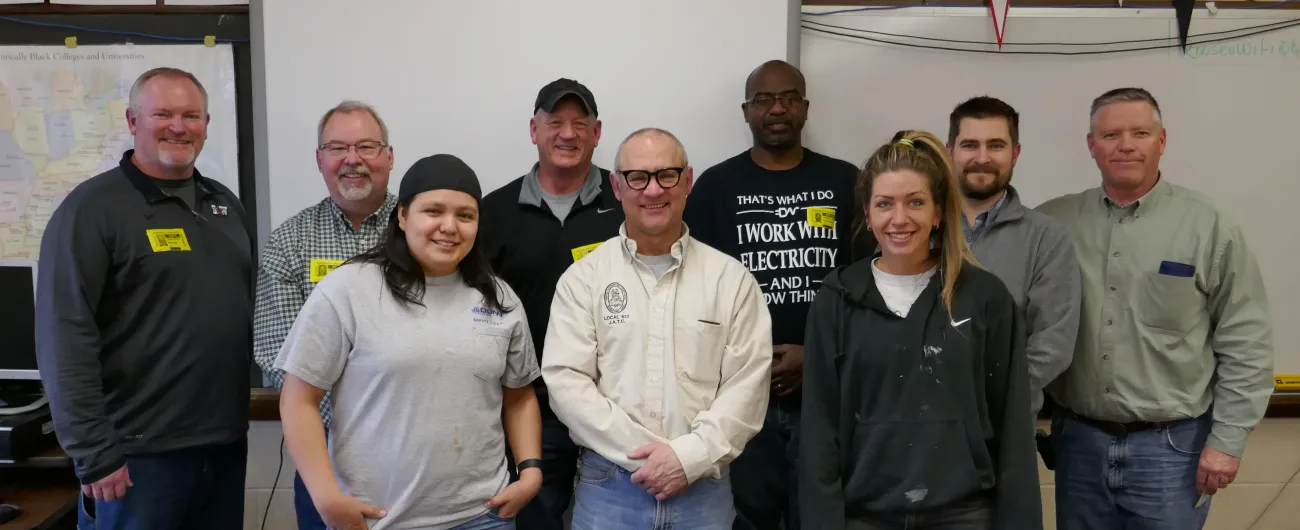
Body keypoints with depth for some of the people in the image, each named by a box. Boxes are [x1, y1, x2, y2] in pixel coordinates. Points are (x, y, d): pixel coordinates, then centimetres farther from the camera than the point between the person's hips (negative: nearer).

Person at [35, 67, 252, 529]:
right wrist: (93, 454, -17)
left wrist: (241, 419, 11)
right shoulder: (91, 208, -9)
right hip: (140, 453, -6)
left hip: (226, 444, 6)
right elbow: (65, 340, -14)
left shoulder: (225, 203, 11)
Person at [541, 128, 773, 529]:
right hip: (608, 488, 0)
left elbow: (748, 383, -3)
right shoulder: (582, 278, 1)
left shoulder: (732, 278, 2)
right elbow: (566, 380, -8)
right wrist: (644, 455, -14)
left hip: (703, 487, 1)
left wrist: (688, 457, -15)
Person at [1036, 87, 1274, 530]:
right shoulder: (1053, 223, -1)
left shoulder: (1209, 227, -5)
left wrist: (1227, 440, -5)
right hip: (1078, 439, 2)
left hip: (1172, 445, -2)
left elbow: (1246, 346, -3)